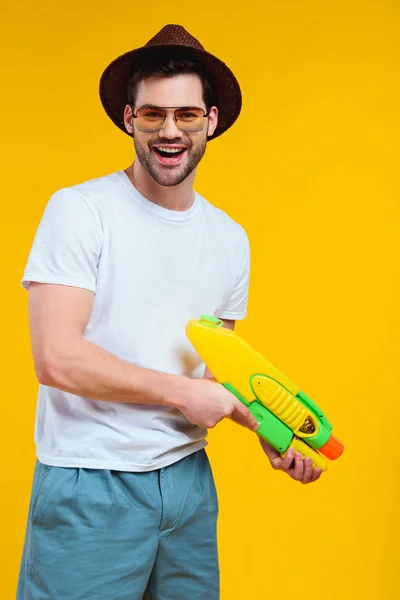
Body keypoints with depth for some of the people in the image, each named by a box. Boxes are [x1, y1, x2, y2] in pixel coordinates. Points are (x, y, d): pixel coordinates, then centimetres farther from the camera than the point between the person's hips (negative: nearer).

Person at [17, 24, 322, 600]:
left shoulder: (230, 238, 7)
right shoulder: (80, 210, -11)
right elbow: (57, 359, -19)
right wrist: (181, 392, -13)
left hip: (188, 478, 6)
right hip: (90, 487, -5)